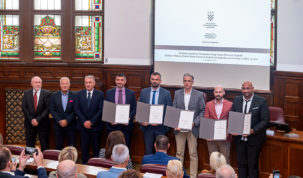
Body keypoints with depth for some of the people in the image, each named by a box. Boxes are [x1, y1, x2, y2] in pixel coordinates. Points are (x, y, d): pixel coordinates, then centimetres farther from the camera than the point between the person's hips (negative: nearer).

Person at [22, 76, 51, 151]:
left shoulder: (46, 94, -1)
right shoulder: (26, 93, 5)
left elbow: (47, 108, -7)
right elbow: (24, 108, 0)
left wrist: (38, 119, -15)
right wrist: (31, 119, -11)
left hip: (42, 123, -2)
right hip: (30, 123, 2)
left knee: (44, 146, 1)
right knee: (29, 145, 6)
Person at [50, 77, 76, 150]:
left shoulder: (74, 96, 0)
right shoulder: (54, 96, 5)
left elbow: (75, 110, -4)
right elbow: (52, 110, 1)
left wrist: (67, 120, -14)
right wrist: (60, 121, -11)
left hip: (70, 125, -1)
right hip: (58, 125, 1)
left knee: (72, 147, 1)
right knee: (58, 146, 4)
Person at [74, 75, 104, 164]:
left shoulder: (100, 94, -2)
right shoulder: (79, 94, 5)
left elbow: (101, 110, -7)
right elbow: (77, 109, 0)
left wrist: (91, 122, -13)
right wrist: (84, 122, -10)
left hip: (95, 126, -2)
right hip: (83, 126, 2)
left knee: (96, 147, 5)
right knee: (84, 147, 5)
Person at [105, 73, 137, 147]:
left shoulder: (131, 93, 4)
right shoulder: (109, 93, 5)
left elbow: (134, 108, 5)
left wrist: (129, 118, -11)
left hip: (126, 125, 0)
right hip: (112, 125, 0)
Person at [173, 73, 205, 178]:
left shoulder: (199, 95, 0)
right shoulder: (177, 93, 7)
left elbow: (202, 111, 0)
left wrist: (194, 123, -12)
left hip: (192, 128, -2)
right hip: (179, 128, 2)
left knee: (193, 154, 2)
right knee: (179, 153, 8)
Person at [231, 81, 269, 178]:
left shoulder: (261, 101, -9)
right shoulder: (237, 100, 5)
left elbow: (265, 120, -11)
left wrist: (253, 131, -22)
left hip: (254, 139, -4)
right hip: (239, 138, 4)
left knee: (253, 165, 6)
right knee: (241, 164, 13)